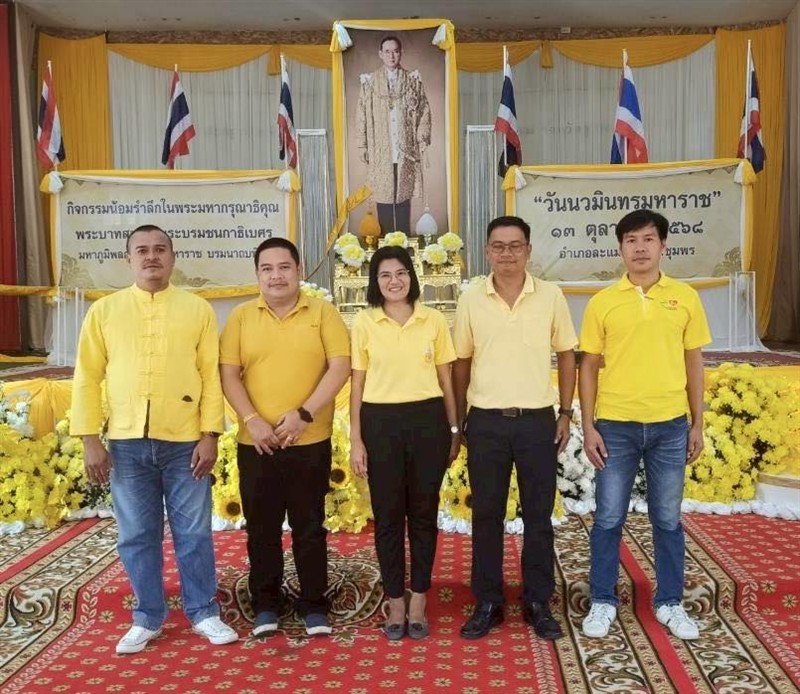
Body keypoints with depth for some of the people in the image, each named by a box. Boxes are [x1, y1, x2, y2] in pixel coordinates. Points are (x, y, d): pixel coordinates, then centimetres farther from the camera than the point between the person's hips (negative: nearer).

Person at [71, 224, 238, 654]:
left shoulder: (198, 309, 3)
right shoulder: (104, 310, 6)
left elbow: (211, 375, 1)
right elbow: (87, 377, 5)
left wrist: (210, 435, -5)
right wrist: (89, 439, -2)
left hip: (184, 442, -1)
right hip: (126, 443, 1)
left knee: (194, 533, 7)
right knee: (136, 536, 10)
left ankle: (203, 613, 23)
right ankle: (147, 618, 26)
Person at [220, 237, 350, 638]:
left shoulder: (323, 313, 1)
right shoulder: (241, 317, 6)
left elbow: (340, 367, -7)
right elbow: (228, 374, 0)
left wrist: (304, 414, -16)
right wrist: (252, 419, -13)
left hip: (311, 441, -1)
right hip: (256, 443, 2)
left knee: (309, 526, 7)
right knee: (261, 527, 10)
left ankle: (314, 606, 21)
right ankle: (265, 605, 25)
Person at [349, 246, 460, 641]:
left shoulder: (434, 321, 3)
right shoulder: (364, 323, 1)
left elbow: (446, 380, 8)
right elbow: (357, 384, 2)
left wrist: (454, 430, 6)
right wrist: (355, 439, -1)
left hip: (427, 420, 1)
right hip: (381, 422, 0)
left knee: (424, 512, 8)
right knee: (388, 515, 6)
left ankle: (418, 602, 22)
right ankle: (396, 603, 21)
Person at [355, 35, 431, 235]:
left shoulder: (413, 80, 8)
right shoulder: (370, 81, 5)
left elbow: (424, 112, 8)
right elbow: (362, 115, 5)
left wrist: (422, 142, 0)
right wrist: (363, 146, 0)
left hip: (406, 151, 1)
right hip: (380, 151, 0)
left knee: (404, 197, 2)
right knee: (383, 197, 0)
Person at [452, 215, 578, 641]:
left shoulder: (551, 296, -1)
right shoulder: (470, 300, 0)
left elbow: (566, 355, 7)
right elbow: (461, 363, 7)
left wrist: (566, 414, 3)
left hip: (538, 420, 0)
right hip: (486, 422, 0)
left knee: (538, 515, 8)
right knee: (486, 515, 8)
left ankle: (538, 603, 24)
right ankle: (488, 603, 22)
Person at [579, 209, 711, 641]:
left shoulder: (685, 297, 2)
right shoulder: (602, 302, -1)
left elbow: (693, 363, 8)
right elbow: (588, 367, 2)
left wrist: (697, 423, 5)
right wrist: (588, 427, -4)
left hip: (669, 426, 1)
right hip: (615, 426, -1)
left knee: (667, 519, 12)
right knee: (608, 519, 7)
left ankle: (669, 603, 27)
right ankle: (603, 602, 22)